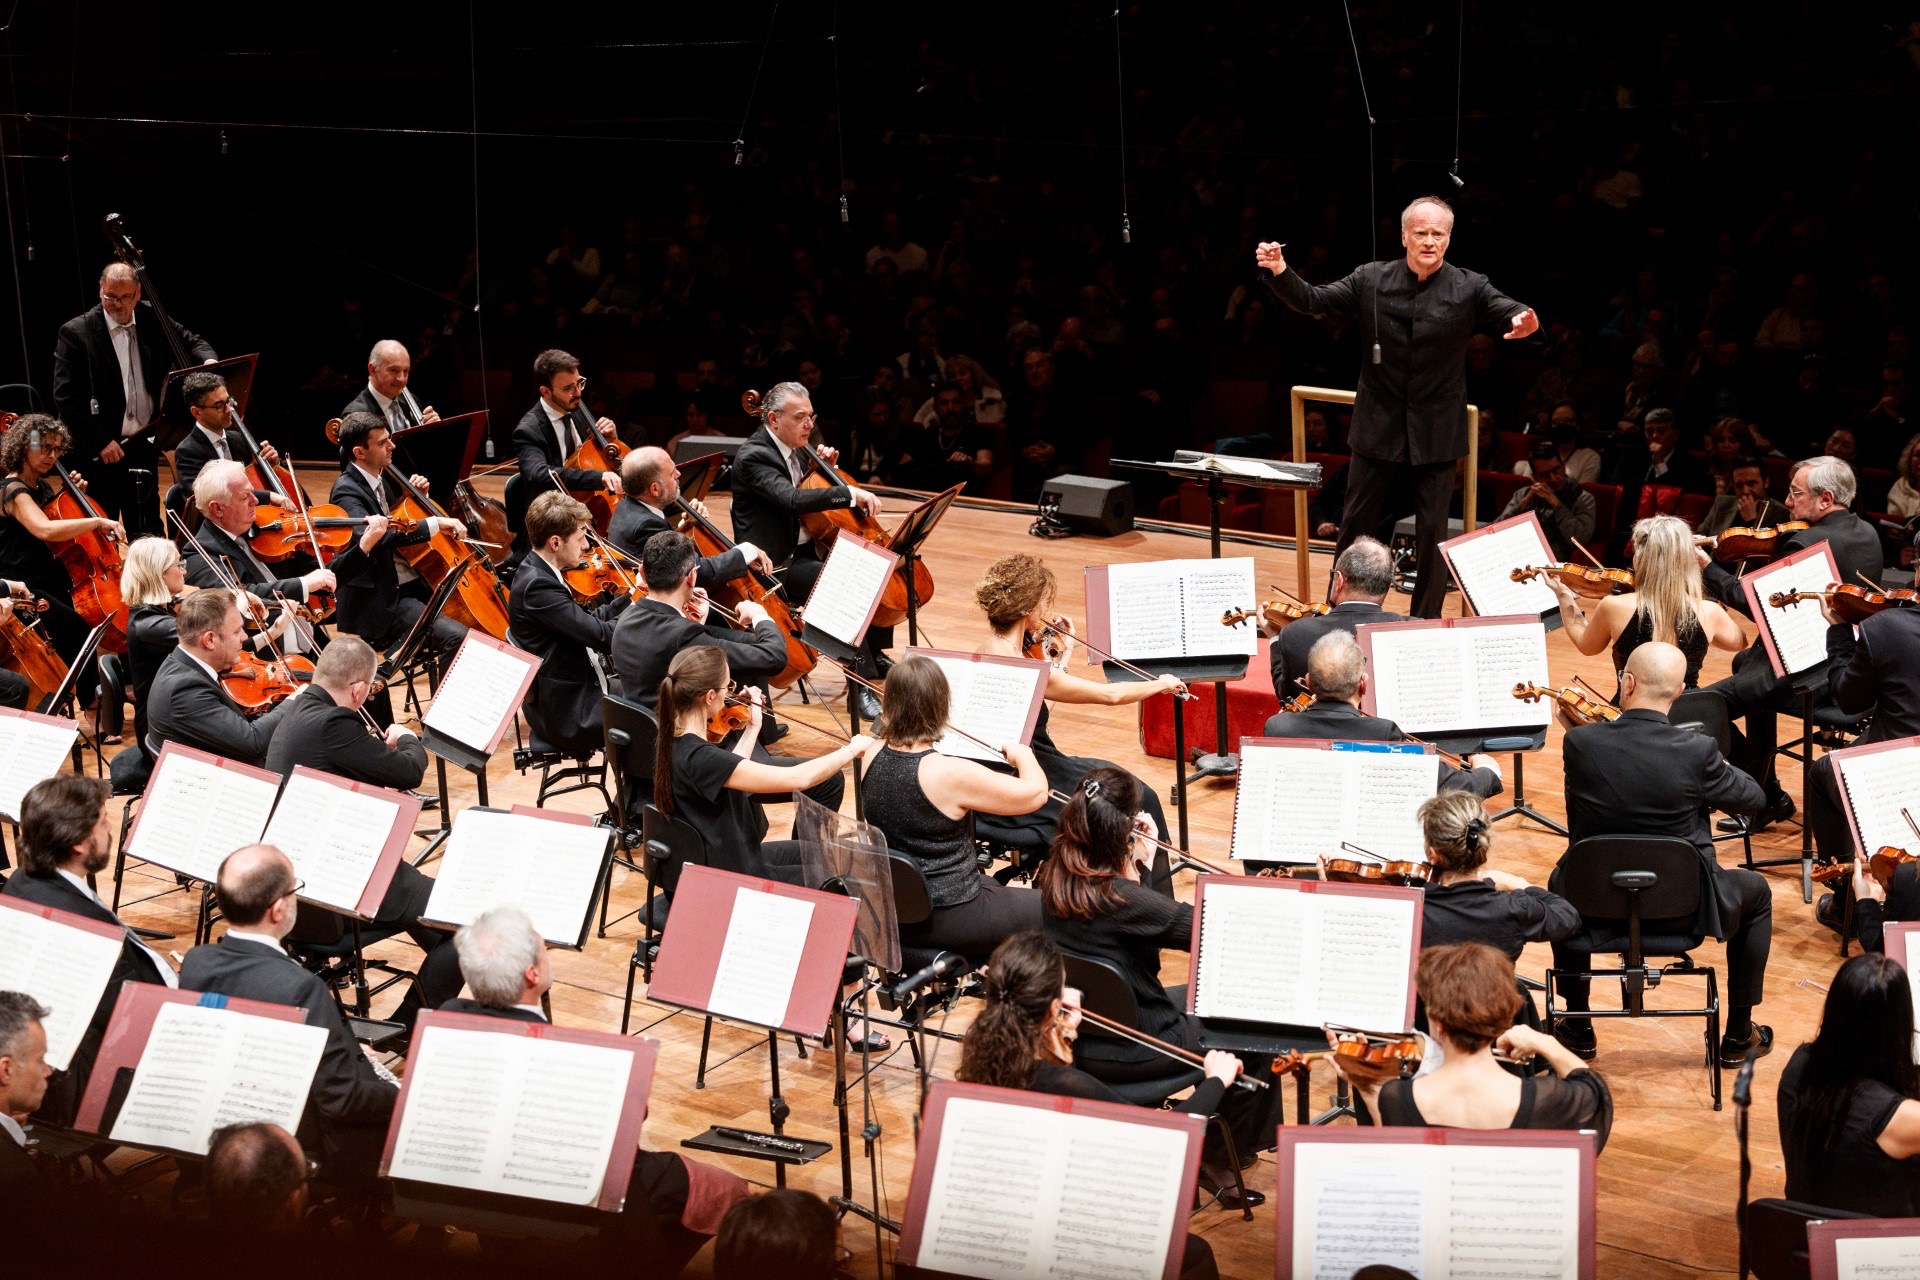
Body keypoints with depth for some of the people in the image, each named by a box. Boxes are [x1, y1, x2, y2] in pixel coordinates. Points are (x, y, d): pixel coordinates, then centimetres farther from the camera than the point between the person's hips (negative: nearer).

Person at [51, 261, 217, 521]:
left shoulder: (152, 319, 3)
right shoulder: (76, 332, -9)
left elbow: (191, 342, 16)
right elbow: (66, 396, -12)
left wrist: (209, 361, -9)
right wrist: (101, 441, -17)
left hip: (143, 446, 4)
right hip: (96, 453, -4)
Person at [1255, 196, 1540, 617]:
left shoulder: (1469, 288, -7)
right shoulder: (1371, 280, -3)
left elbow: (1508, 310, -19)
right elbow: (1313, 301, -4)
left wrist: (1523, 320, -44)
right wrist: (1280, 273, -23)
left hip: (1436, 430, -1)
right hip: (1379, 425, 1)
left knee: (1432, 528, 6)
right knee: (1356, 521, 10)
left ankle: (1426, 621, 19)